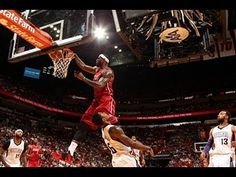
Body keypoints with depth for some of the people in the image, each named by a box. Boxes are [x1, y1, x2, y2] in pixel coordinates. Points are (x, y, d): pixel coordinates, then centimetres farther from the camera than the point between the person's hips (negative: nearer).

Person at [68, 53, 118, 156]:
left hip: (106, 101, -9)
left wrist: (83, 78, -20)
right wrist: (74, 55, 16)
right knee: (85, 121, 5)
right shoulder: (97, 69, 19)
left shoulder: (108, 72, -10)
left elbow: (100, 85, -23)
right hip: (97, 100, 9)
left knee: (110, 124, -21)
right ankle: (73, 145, 7)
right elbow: (82, 66, 23)